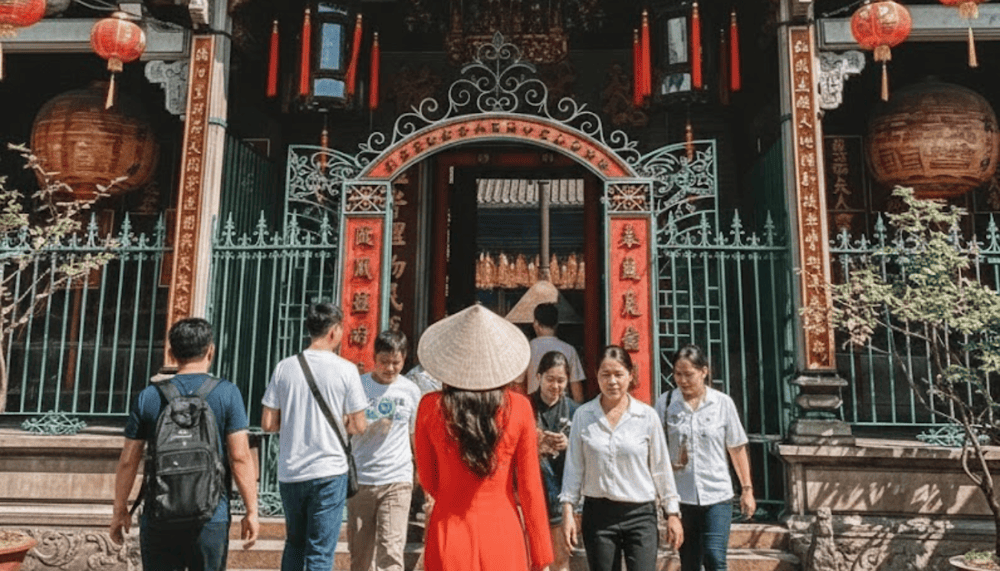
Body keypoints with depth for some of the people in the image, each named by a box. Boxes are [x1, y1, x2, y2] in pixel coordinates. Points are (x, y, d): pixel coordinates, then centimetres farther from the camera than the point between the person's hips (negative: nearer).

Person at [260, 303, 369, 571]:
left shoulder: (284, 367, 0)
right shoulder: (346, 370, -7)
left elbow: (268, 424, 1)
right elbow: (358, 426, -5)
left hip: (289, 472, 3)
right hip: (329, 472, -3)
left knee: (294, 544, 22)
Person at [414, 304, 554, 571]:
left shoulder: (431, 407, -7)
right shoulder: (518, 408, -8)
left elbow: (428, 480, 4)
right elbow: (530, 489, -4)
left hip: (449, 538, 0)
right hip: (502, 535, 0)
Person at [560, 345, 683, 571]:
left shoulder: (647, 416, -3)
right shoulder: (583, 415, -2)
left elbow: (661, 468, 3)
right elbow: (574, 467, 3)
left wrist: (672, 513, 5)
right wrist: (568, 510, 0)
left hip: (640, 514, -1)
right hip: (598, 513, 1)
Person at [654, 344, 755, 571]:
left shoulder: (723, 403, 0)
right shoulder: (665, 403, -1)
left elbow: (737, 448, 7)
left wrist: (747, 489, 9)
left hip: (717, 495, -1)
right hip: (681, 496, 1)